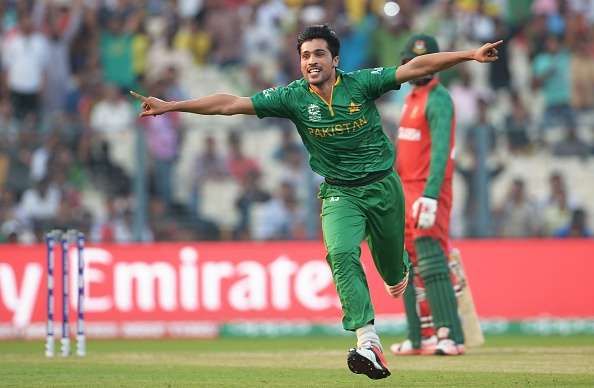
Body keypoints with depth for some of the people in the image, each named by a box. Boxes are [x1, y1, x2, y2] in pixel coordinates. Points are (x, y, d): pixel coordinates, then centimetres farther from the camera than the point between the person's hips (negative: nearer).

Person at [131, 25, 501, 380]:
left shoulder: (361, 83, -11)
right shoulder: (294, 97, -9)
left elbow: (415, 68, -15)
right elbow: (231, 103, -12)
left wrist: (469, 55, -23)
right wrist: (170, 106, -17)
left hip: (383, 186, 0)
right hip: (340, 193, 0)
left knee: (390, 261, 13)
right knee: (342, 254, -25)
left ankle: (398, 275, 55)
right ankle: (369, 344, -33)